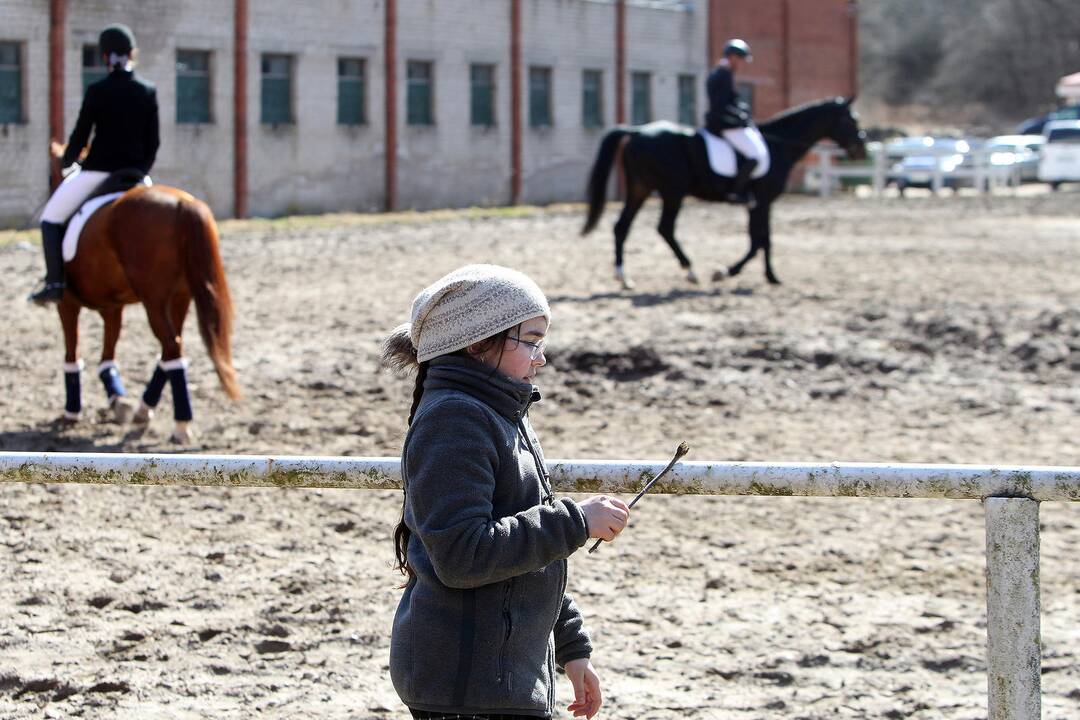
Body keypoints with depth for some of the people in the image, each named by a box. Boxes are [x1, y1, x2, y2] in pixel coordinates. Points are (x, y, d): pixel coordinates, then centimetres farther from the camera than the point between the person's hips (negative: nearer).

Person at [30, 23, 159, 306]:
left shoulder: (96, 91, -9)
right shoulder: (148, 92, 0)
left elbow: (80, 136, -3)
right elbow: (153, 142, 3)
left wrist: (66, 160, 16)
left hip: (97, 172, -3)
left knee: (51, 219, 13)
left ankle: (55, 283, -1)